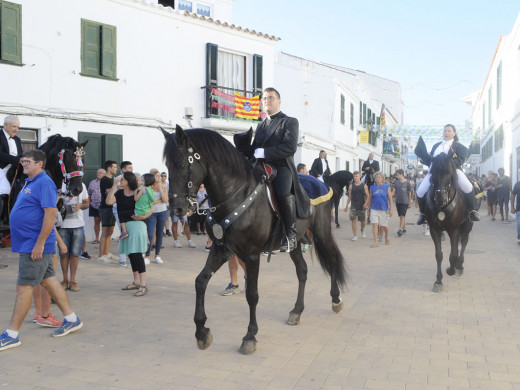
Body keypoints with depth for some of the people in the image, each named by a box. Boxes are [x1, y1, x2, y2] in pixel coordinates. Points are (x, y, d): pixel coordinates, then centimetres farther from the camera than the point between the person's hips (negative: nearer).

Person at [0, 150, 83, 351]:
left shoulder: (44, 183, -15)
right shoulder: (29, 182, 15)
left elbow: (51, 213, -23)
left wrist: (39, 243, -24)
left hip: (34, 245, -10)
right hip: (28, 244, 10)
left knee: (24, 287, -4)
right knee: (48, 280, 14)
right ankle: (71, 319, 23)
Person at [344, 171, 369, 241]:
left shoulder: (364, 186, 1)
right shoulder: (351, 186, 5)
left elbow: (367, 196, 0)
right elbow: (349, 196, 10)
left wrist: (366, 203, -17)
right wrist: (347, 205, 5)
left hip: (362, 206, -1)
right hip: (353, 206, 1)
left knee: (362, 221, 8)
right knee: (353, 220, -8)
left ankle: (362, 230, 41)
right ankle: (355, 236, -2)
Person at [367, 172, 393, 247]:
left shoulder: (387, 187, 0)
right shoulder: (372, 188, 4)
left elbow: (390, 199, 0)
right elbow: (370, 199, 11)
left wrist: (390, 209, -4)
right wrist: (369, 209, 12)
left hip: (384, 209, -1)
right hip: (374, 209, 1)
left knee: (384, 226, 8)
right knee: (375, 225, -10)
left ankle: (386, 237, 37)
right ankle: (375, 242, -7)